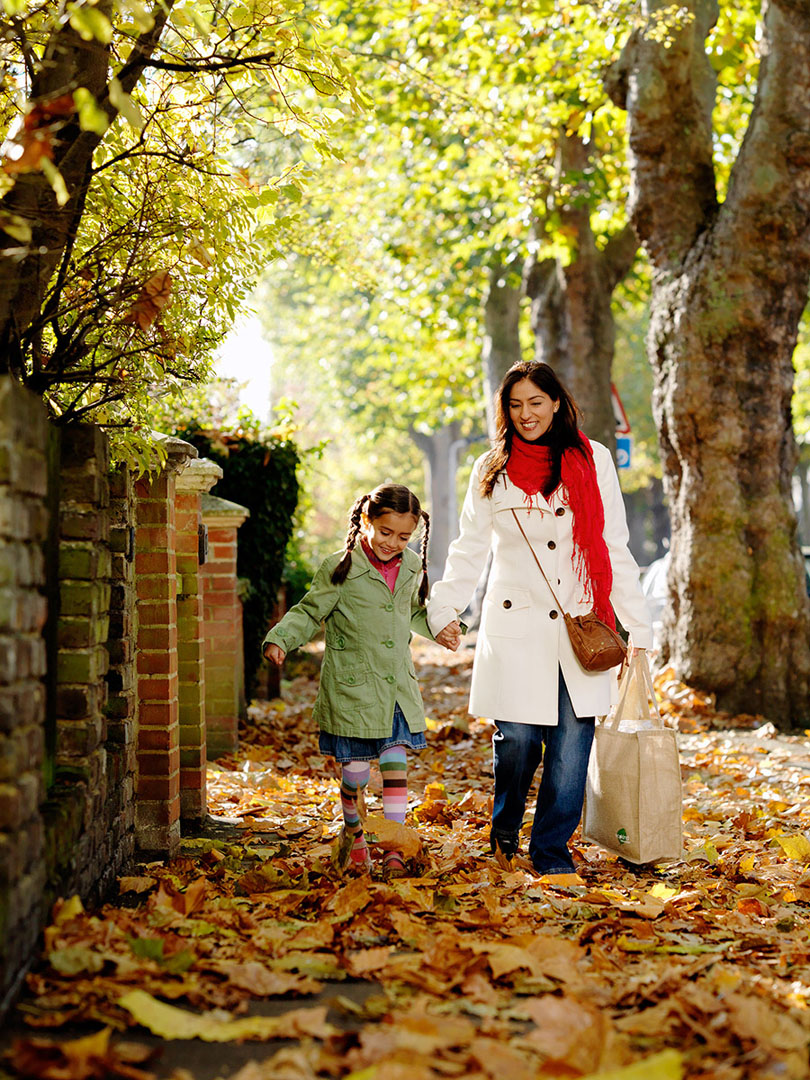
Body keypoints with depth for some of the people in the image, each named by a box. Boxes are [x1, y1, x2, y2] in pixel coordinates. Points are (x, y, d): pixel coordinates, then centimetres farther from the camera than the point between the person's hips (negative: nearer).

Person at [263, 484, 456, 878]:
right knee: (355, 770, 4)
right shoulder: (339, 569, -9)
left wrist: (436, 628, 13)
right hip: (352, 689, -4)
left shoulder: (412, 568, 8)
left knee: (396, 764, -5)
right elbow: (309, 612, -3)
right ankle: (354, 832, 30)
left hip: (399, 688, 4)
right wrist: (279, 639, -18)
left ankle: (394, 848, 0)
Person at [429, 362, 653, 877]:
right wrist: (444, 608, -4)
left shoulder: (593, 460, 6)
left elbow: (616, 548, 7)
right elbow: (470, 548, 9)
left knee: (572, 740, -3)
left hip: (581, 625, 0)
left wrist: (638, 627, 4)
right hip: (515, 626, 0)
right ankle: (506, 824, 25)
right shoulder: (493, 468, 7)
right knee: (517, 736, -5)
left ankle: (552, 849, 12)